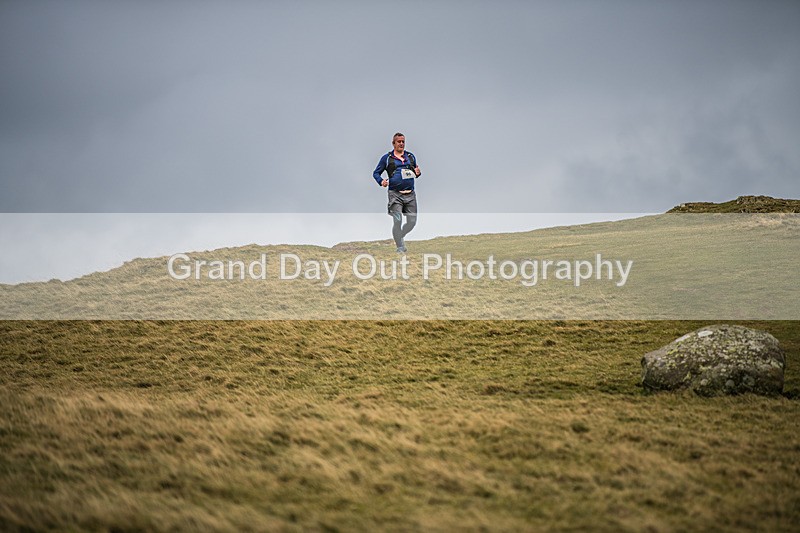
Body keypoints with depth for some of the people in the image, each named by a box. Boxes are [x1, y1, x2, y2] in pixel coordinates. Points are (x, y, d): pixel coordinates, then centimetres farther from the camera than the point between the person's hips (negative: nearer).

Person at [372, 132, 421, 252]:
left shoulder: (411, 157, 15)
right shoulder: (387, 158, 5)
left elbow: (415, 172, 25)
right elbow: (376, 173, 9)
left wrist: (418, 173, 0)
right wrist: (381, 181, -11)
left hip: (410, 194, 4)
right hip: (395, 194, -4)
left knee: (412, 222, 3)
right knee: (397, 221, -11)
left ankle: (400, 237, 29)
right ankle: (400, 247, -1)